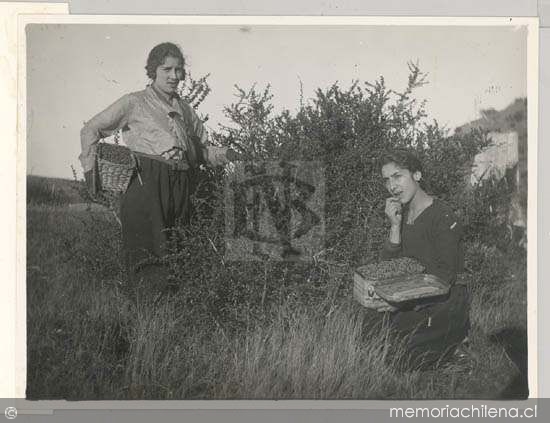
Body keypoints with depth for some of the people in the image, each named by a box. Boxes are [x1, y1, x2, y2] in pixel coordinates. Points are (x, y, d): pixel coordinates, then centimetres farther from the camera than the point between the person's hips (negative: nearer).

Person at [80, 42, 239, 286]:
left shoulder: (185, 110, 23)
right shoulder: (135, 103, 9)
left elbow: (203, 150, 28)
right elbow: (91, 130, 12)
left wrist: (225, 155, 8)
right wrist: (90, 168, 4)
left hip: (181, 186, 5)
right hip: (146, 182, -5)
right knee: (147, 255, -14)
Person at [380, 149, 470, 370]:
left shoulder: (443, 217, -18)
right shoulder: (401, 214, 7)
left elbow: (445, 277, -20)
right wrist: (395, 226, -14)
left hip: (442, 307, -7)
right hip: (411, 305, 7)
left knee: (414, 364, -13)